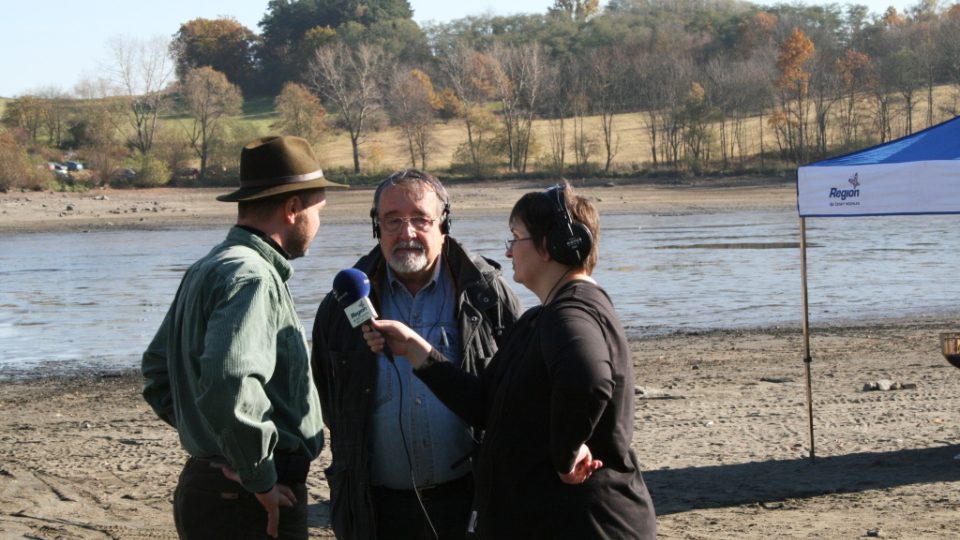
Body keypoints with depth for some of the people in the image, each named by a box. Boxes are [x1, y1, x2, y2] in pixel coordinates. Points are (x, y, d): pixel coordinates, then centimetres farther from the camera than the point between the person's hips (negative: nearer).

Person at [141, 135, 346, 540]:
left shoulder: (204, 271, 14)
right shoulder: (251, 276, -17)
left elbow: (157, 369, 26)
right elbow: (228, 382, -32)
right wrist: (261, 479, -21)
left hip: (202, 483, 10)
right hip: (250, 502, -10)